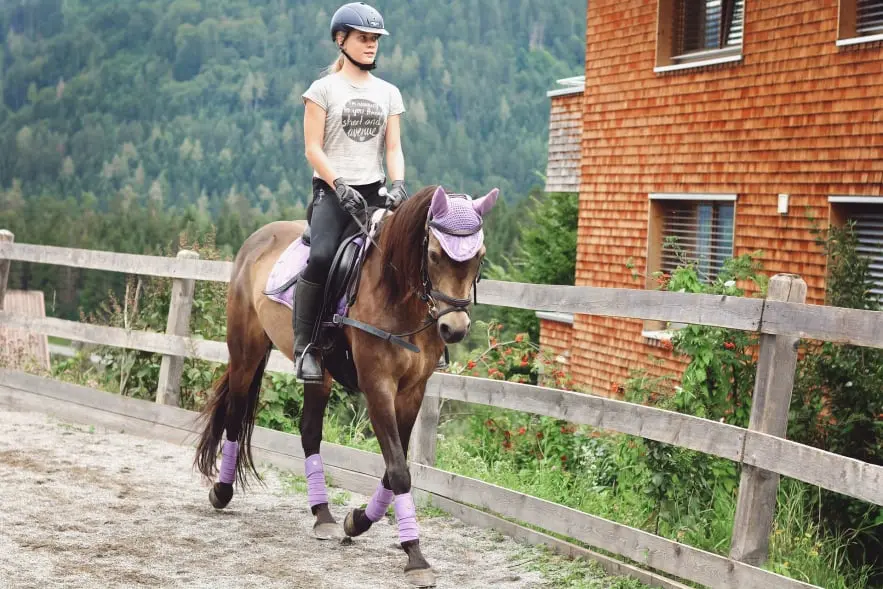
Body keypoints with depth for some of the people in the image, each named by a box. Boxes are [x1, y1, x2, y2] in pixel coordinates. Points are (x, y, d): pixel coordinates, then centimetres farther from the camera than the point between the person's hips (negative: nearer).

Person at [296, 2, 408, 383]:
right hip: (332, 189, -4)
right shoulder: (324, 89, 2)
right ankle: (304, 345, -21)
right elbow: (313, 149, -4)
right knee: (322, 255, -31)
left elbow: (394, 148, 9)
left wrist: (398, 185, -11)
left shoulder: (388, 93, 14)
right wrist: (341, 187, -17)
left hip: (374, 191, 4)